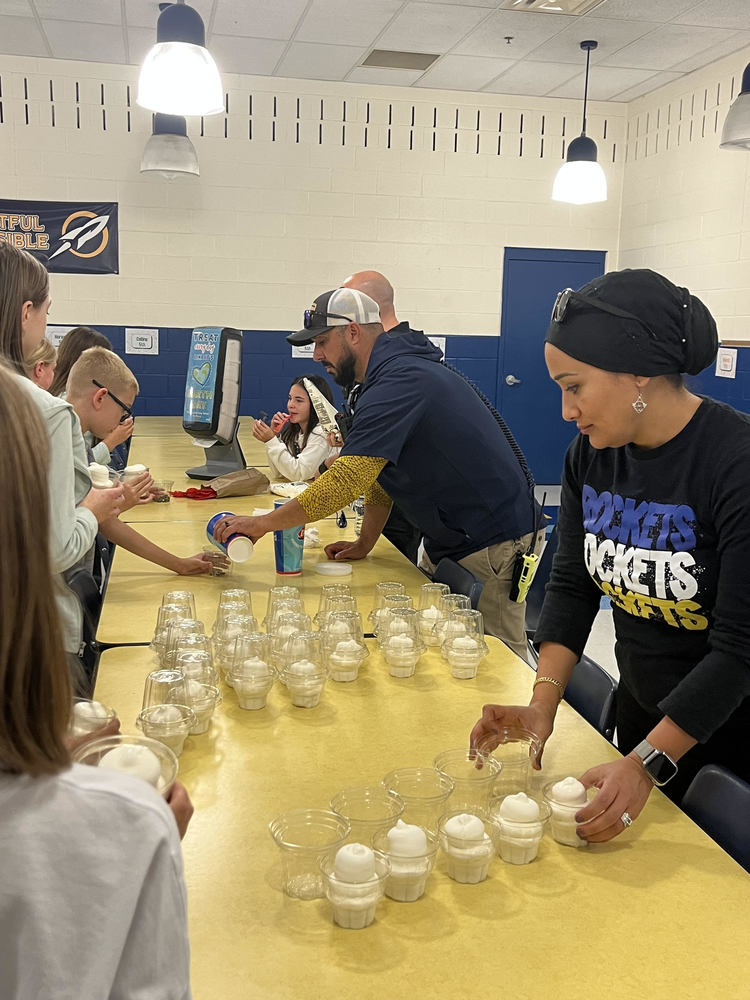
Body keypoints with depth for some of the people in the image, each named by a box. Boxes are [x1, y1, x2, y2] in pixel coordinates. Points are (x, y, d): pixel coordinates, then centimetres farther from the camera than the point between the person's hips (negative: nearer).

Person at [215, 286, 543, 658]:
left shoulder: (396, 383, -22)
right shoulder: (401, 369, 12)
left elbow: (345, 481, -28)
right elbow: (374, 472, 16)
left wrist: (262, 523, -20)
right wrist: (364, 543, 10)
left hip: (495, 545, -10)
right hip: (452, 539, 10)